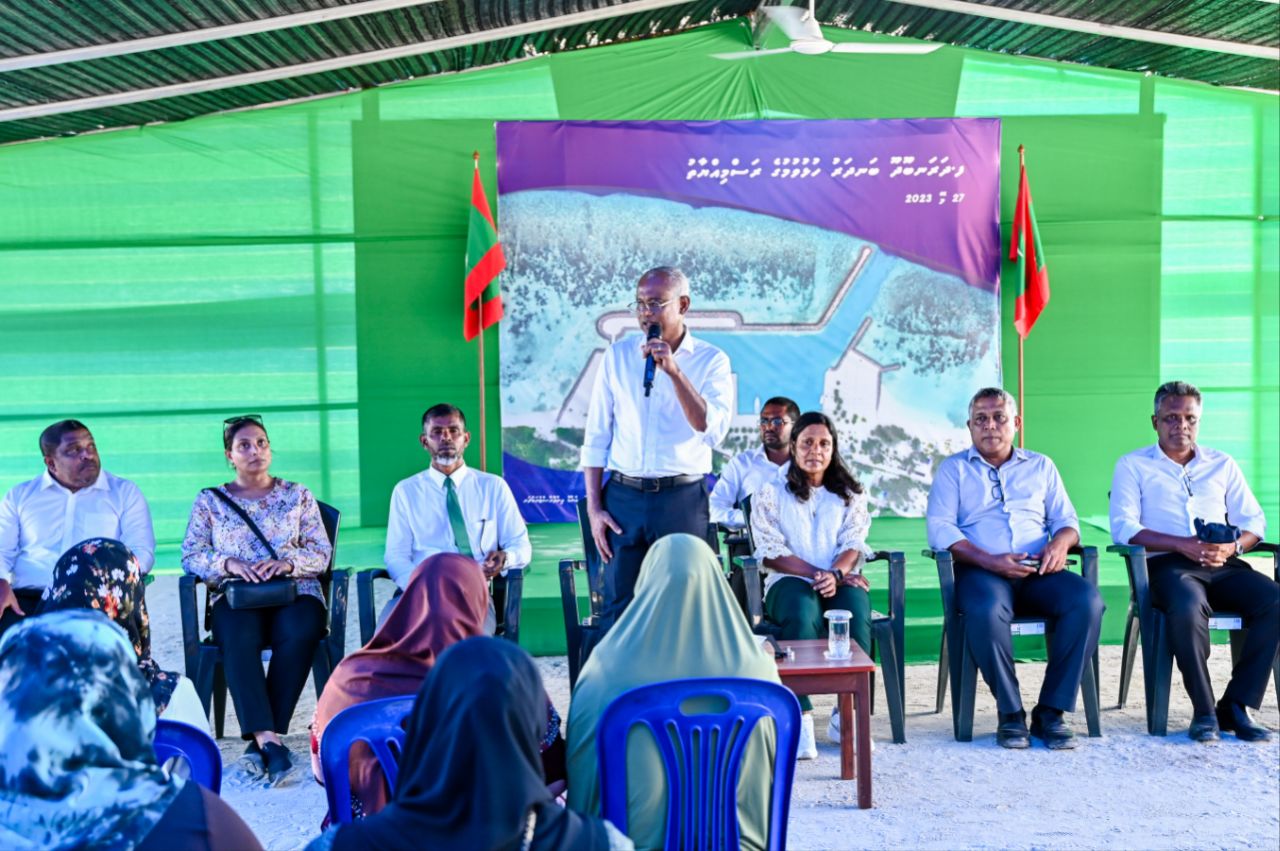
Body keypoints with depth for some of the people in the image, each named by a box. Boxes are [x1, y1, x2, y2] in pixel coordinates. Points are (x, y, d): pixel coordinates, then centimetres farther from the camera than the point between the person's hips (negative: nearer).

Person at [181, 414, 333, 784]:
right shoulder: (209, 500, 16)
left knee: (298, 635, -35)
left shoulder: (297, 495, 16)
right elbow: (191, 555, 7)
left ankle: (260, 740, -31)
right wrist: (228, 564, -12)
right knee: (238, 639, -35)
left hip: (295, 592, 0)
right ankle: (269, 739, -41)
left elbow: (321, 553, 8)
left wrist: (287, 562, -12)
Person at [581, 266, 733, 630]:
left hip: (683, 500, -2)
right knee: (618, 609, 6)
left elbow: (713, 431, -15)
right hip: (622, 495, 2)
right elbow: (596, 436, 7)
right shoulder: (617, 355, 6)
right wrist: (593, 506, 1)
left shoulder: (711, 361, -1)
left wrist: (673, 370, -20)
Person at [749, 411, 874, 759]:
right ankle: (800, 718, -37)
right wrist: (817, 574, -14)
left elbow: (853, 544, 6)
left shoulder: (850, 494, 20)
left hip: (840, 581, 2)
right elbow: (771, 552, 0)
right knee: (801, 615, -38)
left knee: (855, 614, -34)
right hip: (789, 581, -2)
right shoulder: (771, 493, 12)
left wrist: (836, 575, -17)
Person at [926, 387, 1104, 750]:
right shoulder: (953, 469, 14)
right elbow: (939, 529, 1)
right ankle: (1010, 713, -18)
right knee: (986, 611, -38)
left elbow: (1067, 520, 18)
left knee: (1087, 600, -28)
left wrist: (1060, 542, -8)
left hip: (1038, 572, 3)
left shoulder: (1041, 466, 23)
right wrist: (989, 560, -14)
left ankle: (1051, 711, -19)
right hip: (981, 570, -3)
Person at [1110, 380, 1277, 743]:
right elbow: (1123, 527, -1)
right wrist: (1182, 545, -15)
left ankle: (1236, 706, -18)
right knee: (1188, 608, -37)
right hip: (1167, 563, -4)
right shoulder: (1133, 465, 12)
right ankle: (1204, 711, -21)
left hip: (1223, 565, 4)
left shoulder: (1223, 465, 23)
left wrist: (1232, 547, -8)